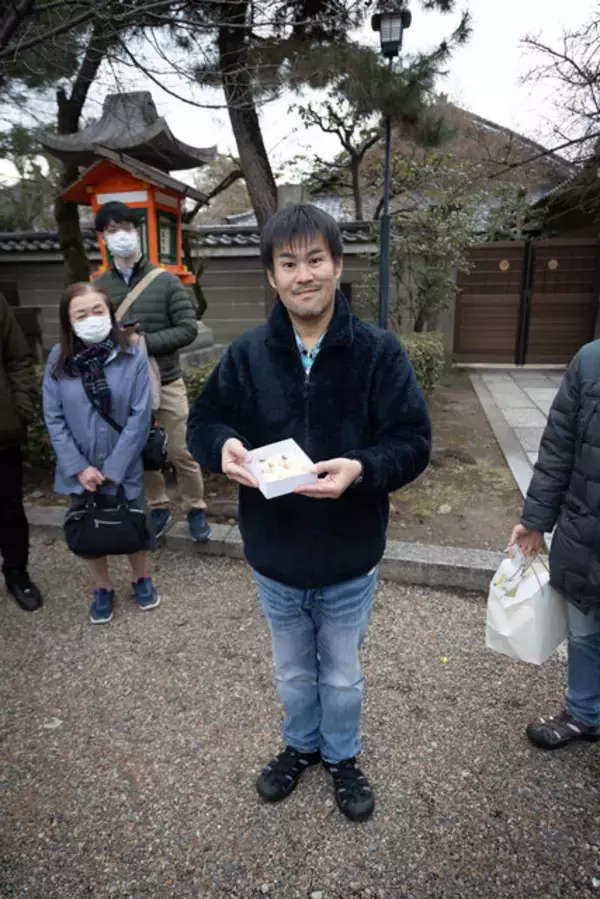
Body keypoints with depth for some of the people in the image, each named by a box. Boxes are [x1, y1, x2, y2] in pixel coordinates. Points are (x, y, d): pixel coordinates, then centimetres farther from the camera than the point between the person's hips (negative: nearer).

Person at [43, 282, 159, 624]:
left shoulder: (133, 356, -13)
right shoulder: (58, 360, -6)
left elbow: (141, 415, -13)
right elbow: (54, 418, -4)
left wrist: (114, 467, -14)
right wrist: (79, 467, -11)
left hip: (124, 467, -2)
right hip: (81, 470, 2)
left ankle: (142, 578, 43)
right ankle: (103, 589, 40)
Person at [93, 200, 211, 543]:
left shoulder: (166, 281, -5)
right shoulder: (99, 287, -1)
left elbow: (188, 329, -9)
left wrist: (144, 342, -19)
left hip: (166, 382, -2)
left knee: (183, 453, 4)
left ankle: (196, 509, 24)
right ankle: (159, 508, 32)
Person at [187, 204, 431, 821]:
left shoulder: (379, 351, -14)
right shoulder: (247, 354, -8)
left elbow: (413, 441, -14)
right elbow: (203, 422, 0)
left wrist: (362, 468, -33)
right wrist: (223, 445, -23)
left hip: (348, 560, -1)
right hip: (273, 558, 2)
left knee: (341, 674, 23)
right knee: (292, 670, 26)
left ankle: (342, 756, 52)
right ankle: (300, 745, 56)